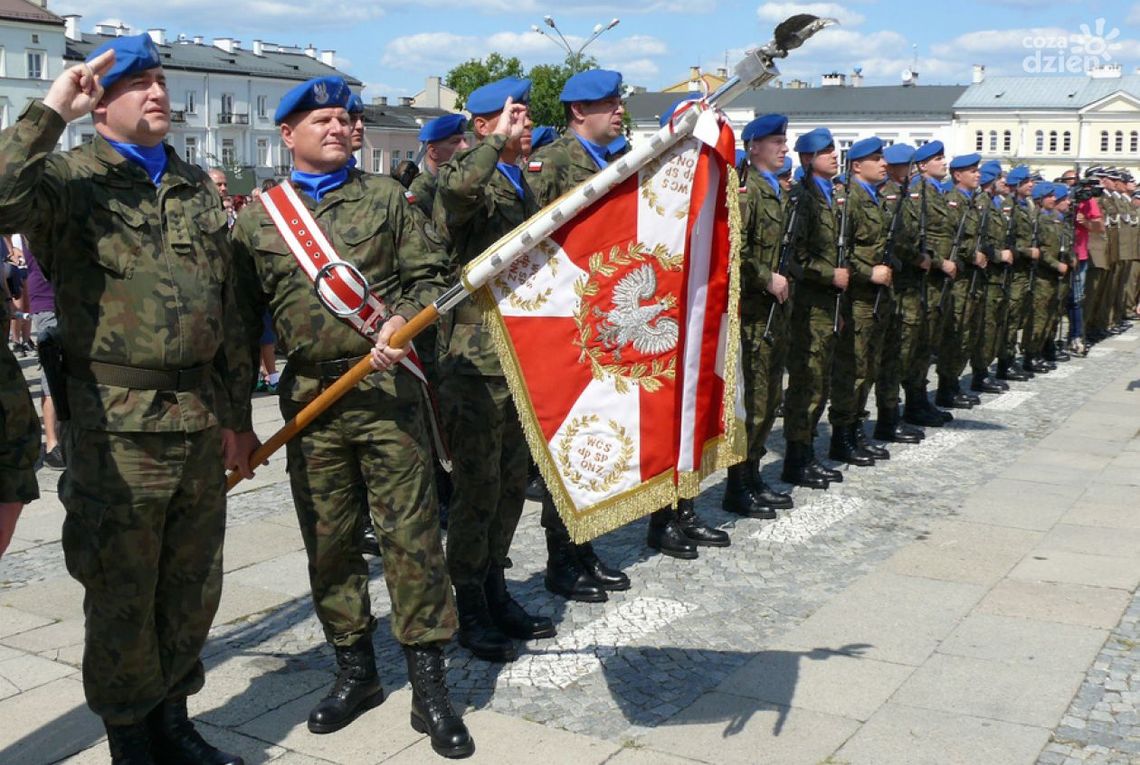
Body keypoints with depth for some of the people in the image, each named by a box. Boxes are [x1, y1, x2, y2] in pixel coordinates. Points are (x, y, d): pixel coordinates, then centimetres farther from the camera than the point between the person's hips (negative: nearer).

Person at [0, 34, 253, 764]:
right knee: (122, 593, 7)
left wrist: (236, 414, 14)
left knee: (193, 588, 14)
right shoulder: (70, 177, -3)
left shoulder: (197, 186, 14)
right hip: (116, 426, -5)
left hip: (200, 421, 6)